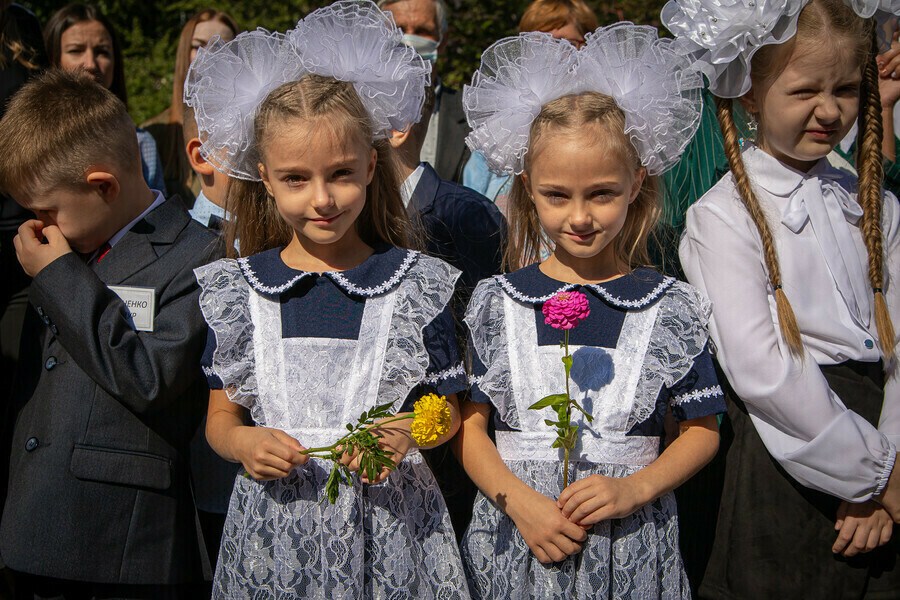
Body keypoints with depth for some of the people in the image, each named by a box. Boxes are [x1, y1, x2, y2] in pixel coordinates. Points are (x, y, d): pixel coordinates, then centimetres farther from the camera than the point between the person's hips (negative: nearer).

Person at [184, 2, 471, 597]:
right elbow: (220, 415, 8)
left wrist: (406, 435, -16)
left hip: (387, 524, -1)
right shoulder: (236, 291, 1)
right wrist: (242, 443, -14)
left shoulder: (418, 284, -2)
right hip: (276, 521, 1)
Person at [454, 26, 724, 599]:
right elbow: (468, 424, 0)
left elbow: (702, 430, 2)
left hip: (632, 546, 0)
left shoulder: (672, 307, -1)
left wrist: (633, 490, -13)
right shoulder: (496, 303, 0)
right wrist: (519, 501, -14)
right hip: (515, 542, 0)